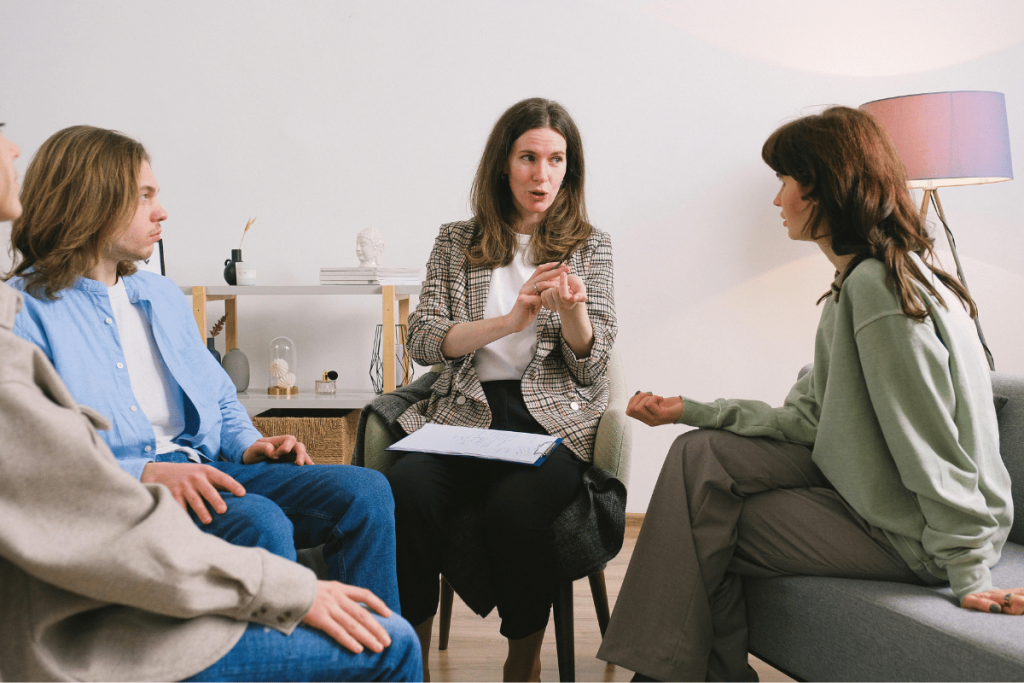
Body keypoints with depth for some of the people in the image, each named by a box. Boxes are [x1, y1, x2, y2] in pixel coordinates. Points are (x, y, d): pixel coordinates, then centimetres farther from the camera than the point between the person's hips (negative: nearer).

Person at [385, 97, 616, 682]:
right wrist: (510, 320, -10)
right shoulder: (457, 242, 14)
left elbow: (591, 364, 5)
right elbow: (422, 342, 2)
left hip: (553, 419, -1)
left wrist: (572, 308, -16)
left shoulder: (590, 245, 13)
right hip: (465, 413, 1)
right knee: (407, 490, -31)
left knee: (517, 502, -33)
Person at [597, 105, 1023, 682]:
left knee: (709, 527, -4)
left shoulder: (878, 285, -21)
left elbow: (932, 447, -23)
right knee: (699, 455, 1)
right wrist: (688, 410, 7)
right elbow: (810, 419, 7)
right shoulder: (857, 280, 11)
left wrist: (971, 574, -21)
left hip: (908, 538, -9)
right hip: (860, 489, 9)